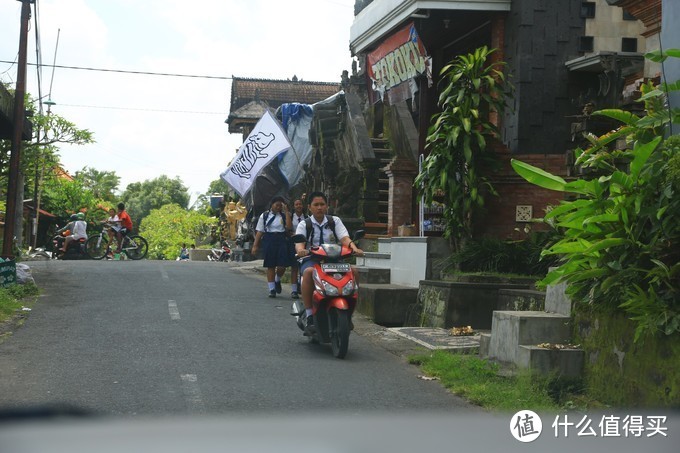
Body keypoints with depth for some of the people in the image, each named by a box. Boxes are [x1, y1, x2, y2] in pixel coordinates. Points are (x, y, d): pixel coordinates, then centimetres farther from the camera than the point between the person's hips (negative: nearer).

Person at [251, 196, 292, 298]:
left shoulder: (284, 215, 10)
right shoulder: (264, 216, 9)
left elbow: (288, 227, -8)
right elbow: (259, 231, 6)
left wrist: (286, 212, -8)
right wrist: (255, 245, -1)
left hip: (282, 240, 1)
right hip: (269, 240, 0)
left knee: (282, 265, -8)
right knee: (270, 266, 2)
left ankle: (277, 280, 24)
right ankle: (272, 289, 10)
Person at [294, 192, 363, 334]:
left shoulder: (335, 221, 13)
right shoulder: (304, 225, 9)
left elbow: (344, 238, -3)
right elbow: (299, 242, -8)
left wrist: (353, 247, -25)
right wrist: (301, 250, -34)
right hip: (311, 260, -2)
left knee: (352, 270, -26)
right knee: (309, 272, -37)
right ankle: (310, 317, -36)